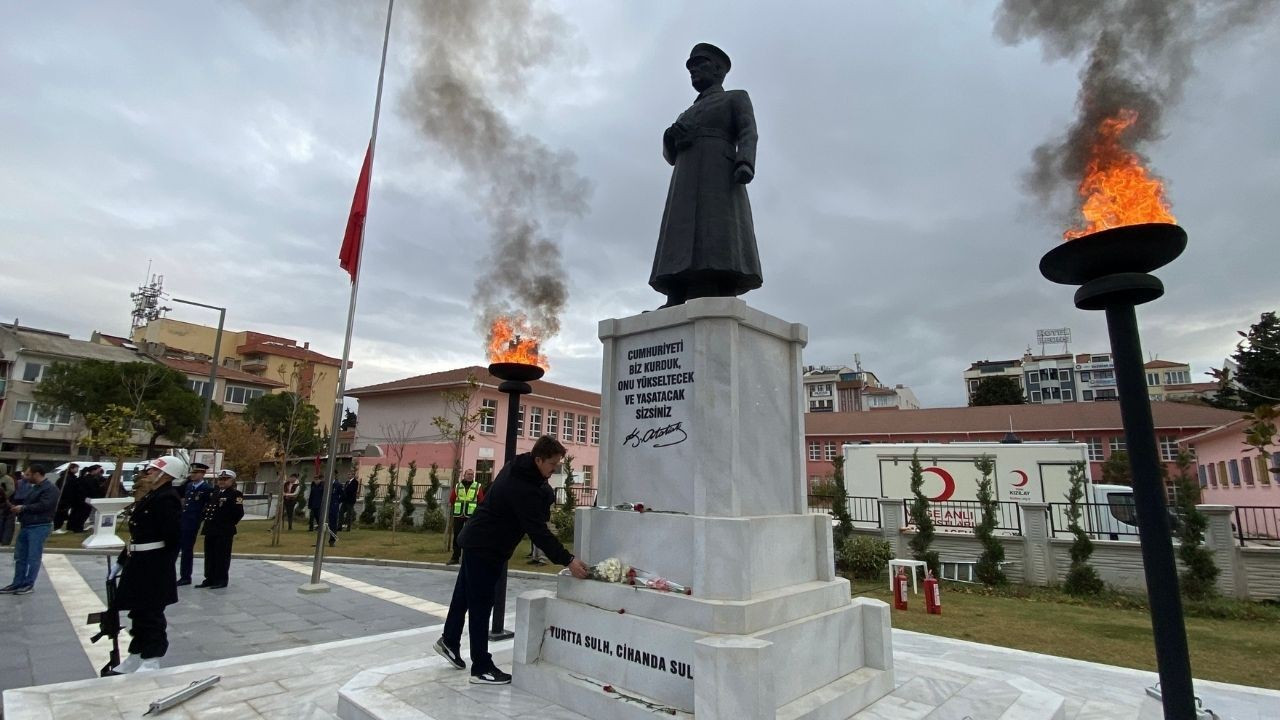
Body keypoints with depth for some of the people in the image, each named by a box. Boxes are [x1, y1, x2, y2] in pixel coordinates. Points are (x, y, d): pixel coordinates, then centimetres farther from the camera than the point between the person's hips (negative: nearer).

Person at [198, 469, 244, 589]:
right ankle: (210, 579, 24)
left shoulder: (236, 494, -10)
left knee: (222, 556, -1)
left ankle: (221, 580, 7)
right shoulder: (215, 493, 15)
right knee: (209, 556, 14)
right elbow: (208, 507, 26)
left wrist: (228, 525, -11)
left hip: (224, 532, -8)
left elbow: (239, 513, -14)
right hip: (210, 530, 8)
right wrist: (207, 518, 12)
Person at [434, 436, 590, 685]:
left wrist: (546, 494, -5)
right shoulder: (522, 488, -31)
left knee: (464, 594, 23)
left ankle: (449, 641, 41)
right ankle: (482, 669, 9)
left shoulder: (518, 467, -3)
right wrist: (568, 561, -32)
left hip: (476, 541, 10)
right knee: (480, 605, -1)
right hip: (485, 549, -10)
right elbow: (538, 531, -32)